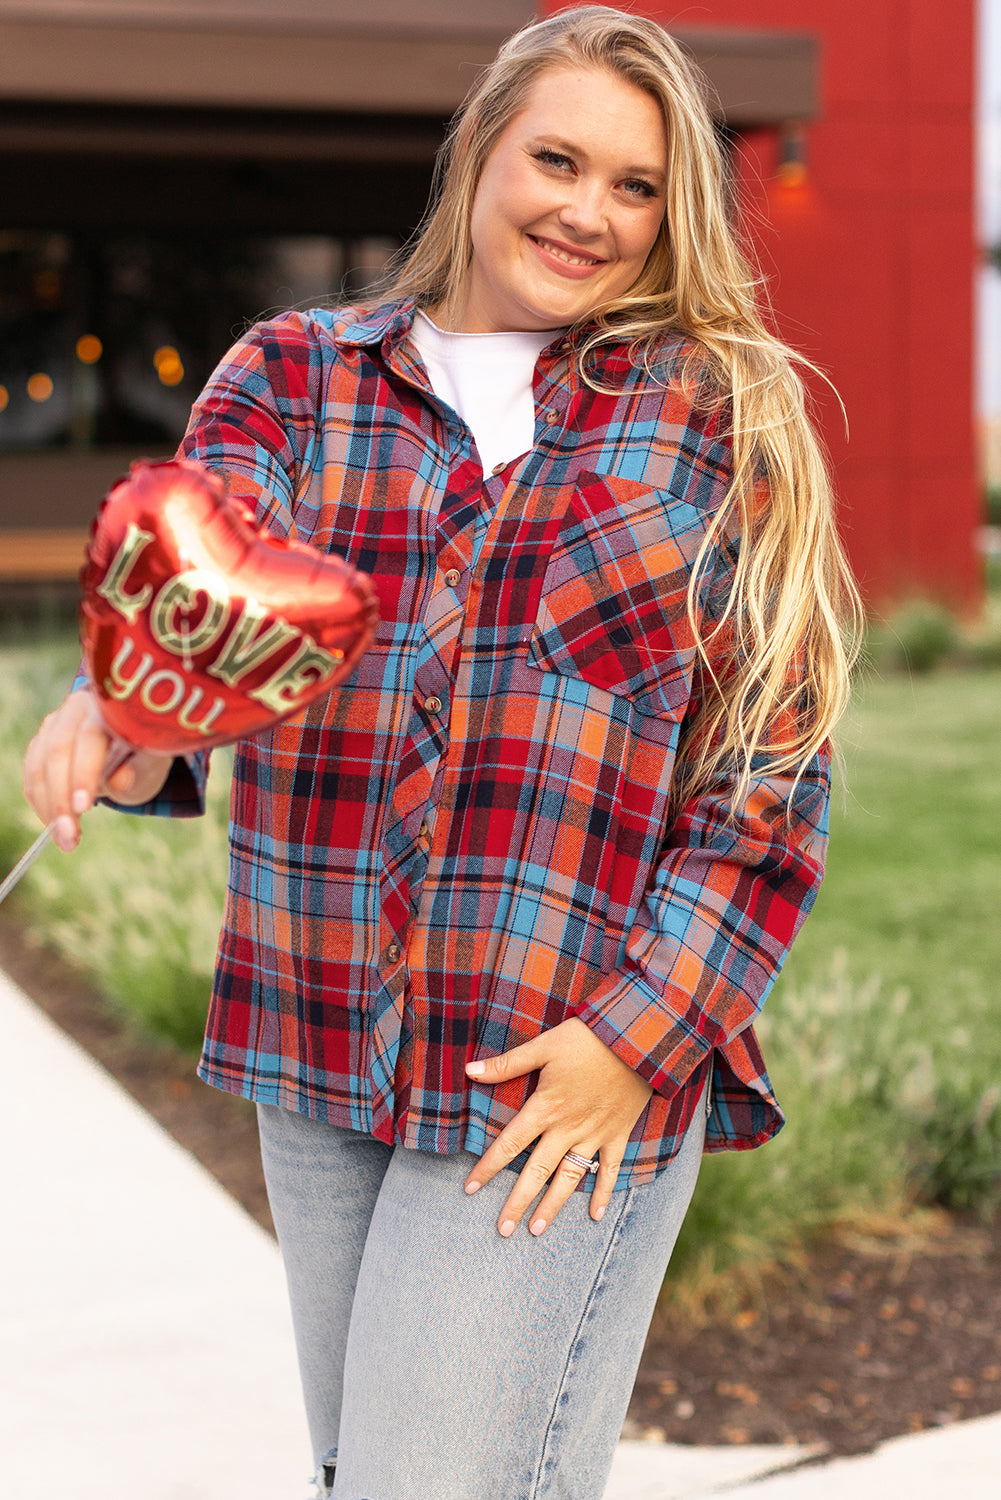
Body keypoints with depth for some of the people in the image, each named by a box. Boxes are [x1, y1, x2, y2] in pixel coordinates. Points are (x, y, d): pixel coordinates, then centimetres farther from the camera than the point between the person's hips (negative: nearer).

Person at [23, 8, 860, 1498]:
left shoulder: (721, 418, 3)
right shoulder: (294, 378, 8)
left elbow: (777, 772, 0)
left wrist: (641, 1028, -10)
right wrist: (123, 729, -34)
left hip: (566, 1080, -3)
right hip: (320, 1047, 4)